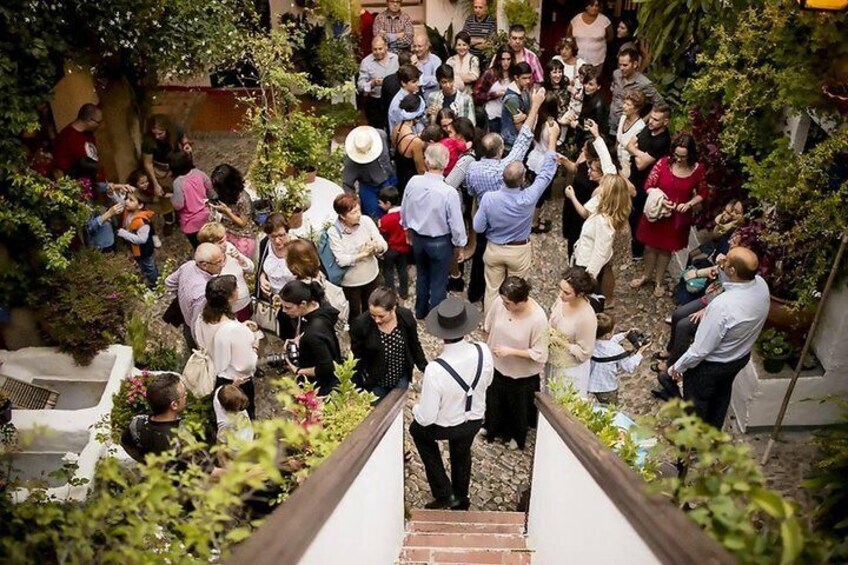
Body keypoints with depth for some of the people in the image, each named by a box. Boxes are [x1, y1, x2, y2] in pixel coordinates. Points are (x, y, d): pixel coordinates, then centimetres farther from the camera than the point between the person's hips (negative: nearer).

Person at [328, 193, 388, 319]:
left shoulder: (366, 221, -14)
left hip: (372, 275, 3)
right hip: (350, 282, -3)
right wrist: (363, 254, -27)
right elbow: (342, 260, -27)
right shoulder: (333, 233, -22)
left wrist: (377, 246, -33)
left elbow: (383, 245, -12)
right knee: (354, 314, 18)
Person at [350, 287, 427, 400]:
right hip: (375, 382, -2)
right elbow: (357, 357, -12)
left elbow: (414, 345, -1)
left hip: (401, 379, 2)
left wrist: (425, 369, 1)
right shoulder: (361, 324, -25)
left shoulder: (406, 316, -19)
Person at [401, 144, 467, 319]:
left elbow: (404, 211, -1)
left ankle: (420, 311, 45)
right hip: (440, 242, -5)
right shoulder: (449, 192, -30)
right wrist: (459, 247, -2)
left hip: (417, 238, 5)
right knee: (438, 282, 14)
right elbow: (456, 225, -20)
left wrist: (409, 230, 18)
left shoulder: (413, 182, -17)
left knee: (422, 275, 26)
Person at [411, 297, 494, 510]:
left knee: (417, 429, 29)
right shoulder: (483, 351, -25)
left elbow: (426, 418, -27)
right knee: (462, 454, 33)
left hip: (446, 427, -4)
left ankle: (443, 493, 30)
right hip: (475, 421, 4)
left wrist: (415, 409, -6)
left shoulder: (435, 370, -38)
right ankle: (460, 501, 59)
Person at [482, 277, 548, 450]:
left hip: (522, 375, -4)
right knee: (493, 400, 29)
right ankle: (493, 428, 60)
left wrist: (510, 351, -30)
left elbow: (539, 355, -25)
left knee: (519, 408, 25)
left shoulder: (538, 319, -34)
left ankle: (518, 437, 55)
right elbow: (488, 327, -2)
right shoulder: (500, 303, -22)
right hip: (497, 366, 4)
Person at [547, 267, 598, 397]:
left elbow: (584, 353, -23)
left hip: (571, 370, -6)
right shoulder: (562, 299, -16)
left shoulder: (587, 318, -34)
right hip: (554, 362, 6)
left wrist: (561, 342, -25)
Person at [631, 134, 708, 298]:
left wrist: (689, 204, -18)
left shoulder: (697, 169, -13)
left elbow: (702, 193, 0)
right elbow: (649, 185, -10)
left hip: (678, 217, 0)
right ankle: (646, 275, 40)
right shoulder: (664, 163, -15)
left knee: (666, 249, 17)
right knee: (650, 246, 16)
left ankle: (658, 281, 35)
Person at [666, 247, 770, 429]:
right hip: (741, 356, 7)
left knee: (696, 400, 21)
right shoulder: (761, 284, -20)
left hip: (712, 363, -7)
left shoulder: (723, 306, -42)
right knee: (722, 393, 32)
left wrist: (678, 367, -14)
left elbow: (701, 349, -29)